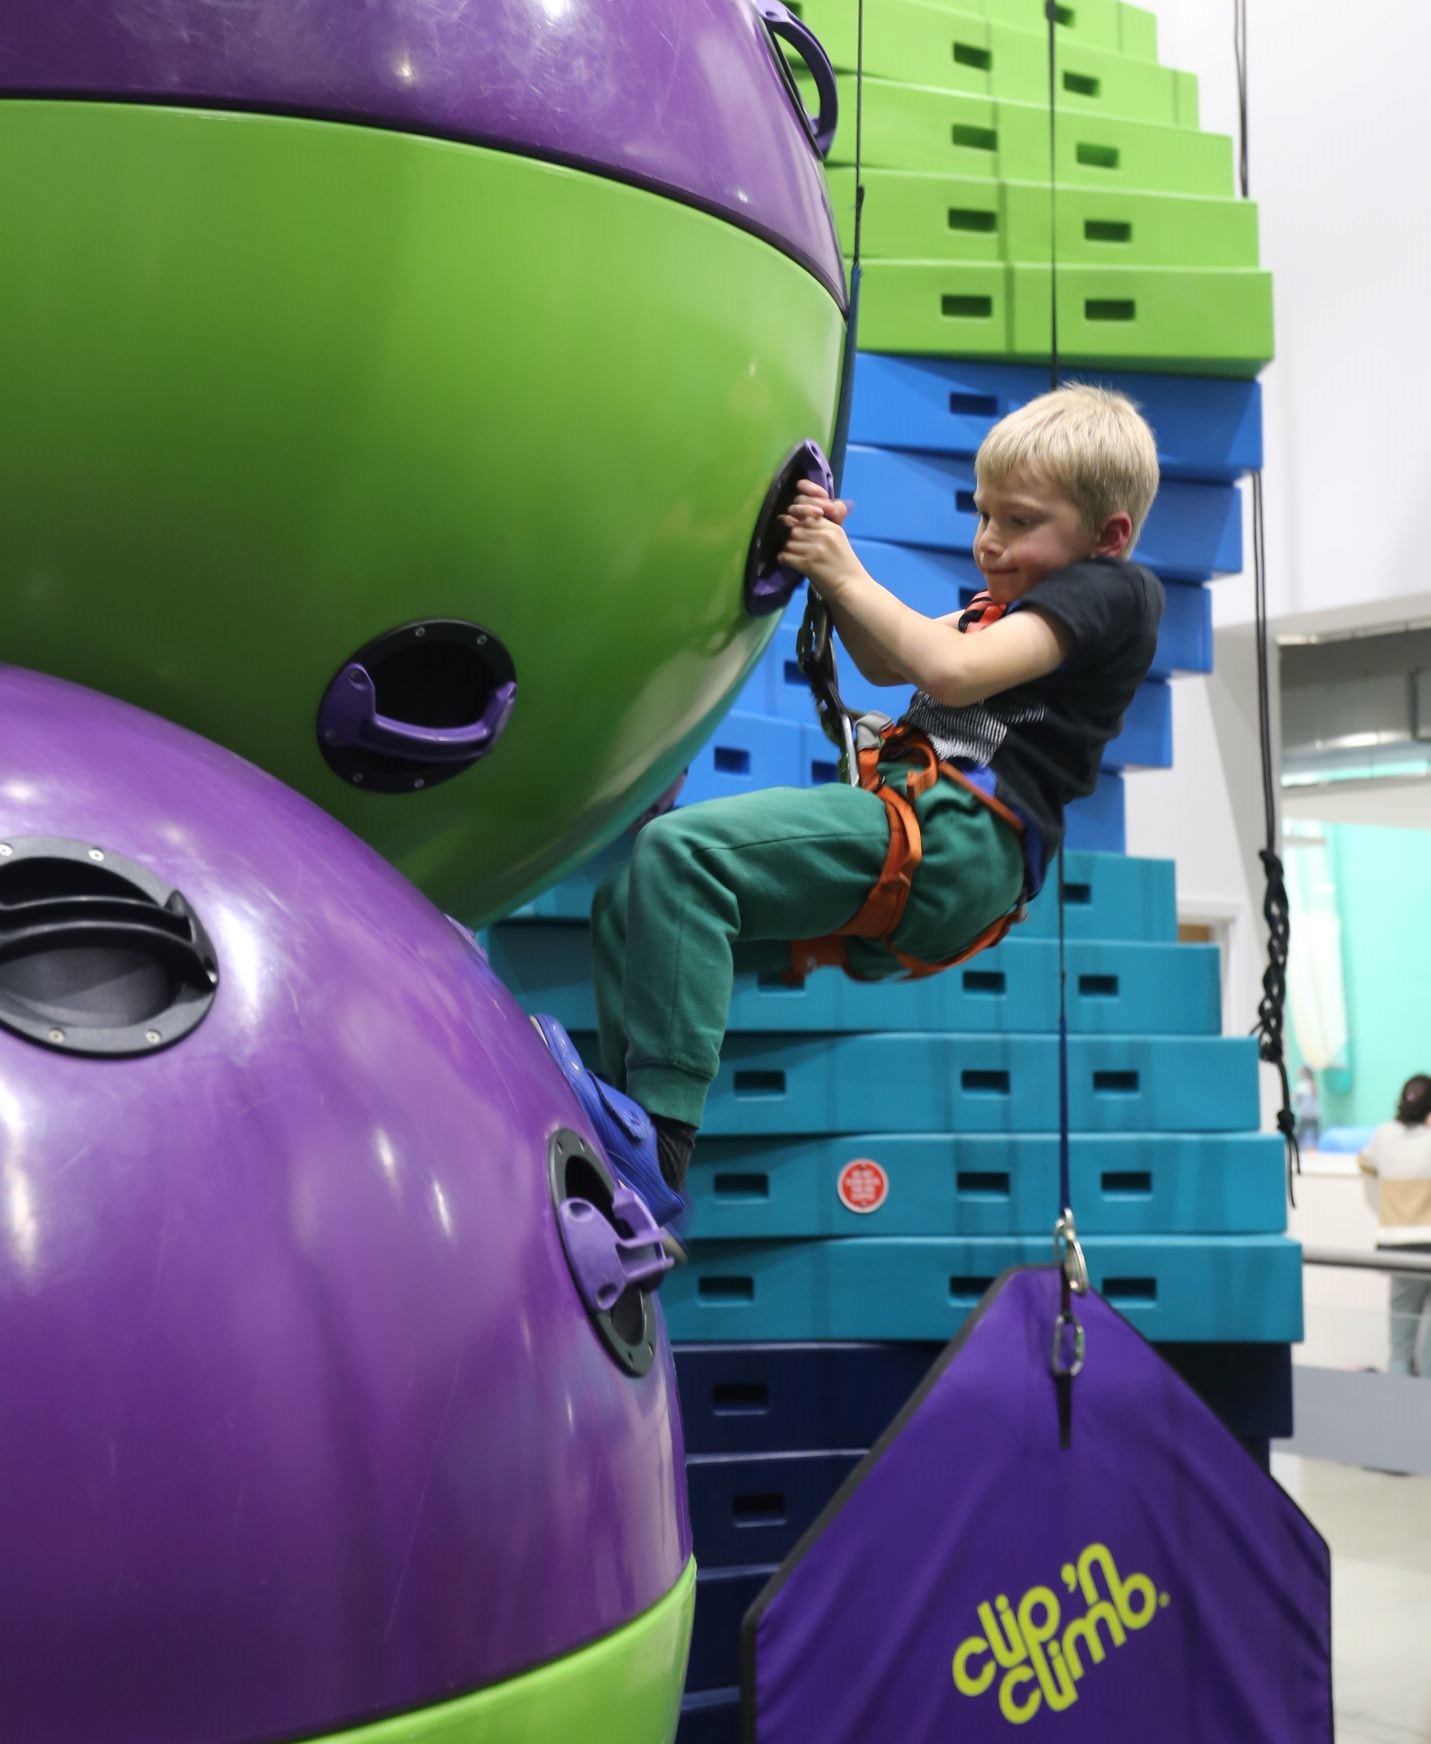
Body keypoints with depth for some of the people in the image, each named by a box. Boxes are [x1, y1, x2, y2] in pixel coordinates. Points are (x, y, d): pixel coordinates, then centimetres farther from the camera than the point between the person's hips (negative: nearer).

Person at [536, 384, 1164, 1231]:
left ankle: (658, 1146, -30)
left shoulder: (1112, 589, 1)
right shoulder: (1015, 602, 30)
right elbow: (888, 663, 28)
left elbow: (955, 672, -13)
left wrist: (851, 578, -4)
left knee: (679, 851, -26)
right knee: (627, 900, 1)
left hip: (951, 838, -10)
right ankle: (628, 1133, -5)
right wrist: (831, 567, 12)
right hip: (908, 830, 10)